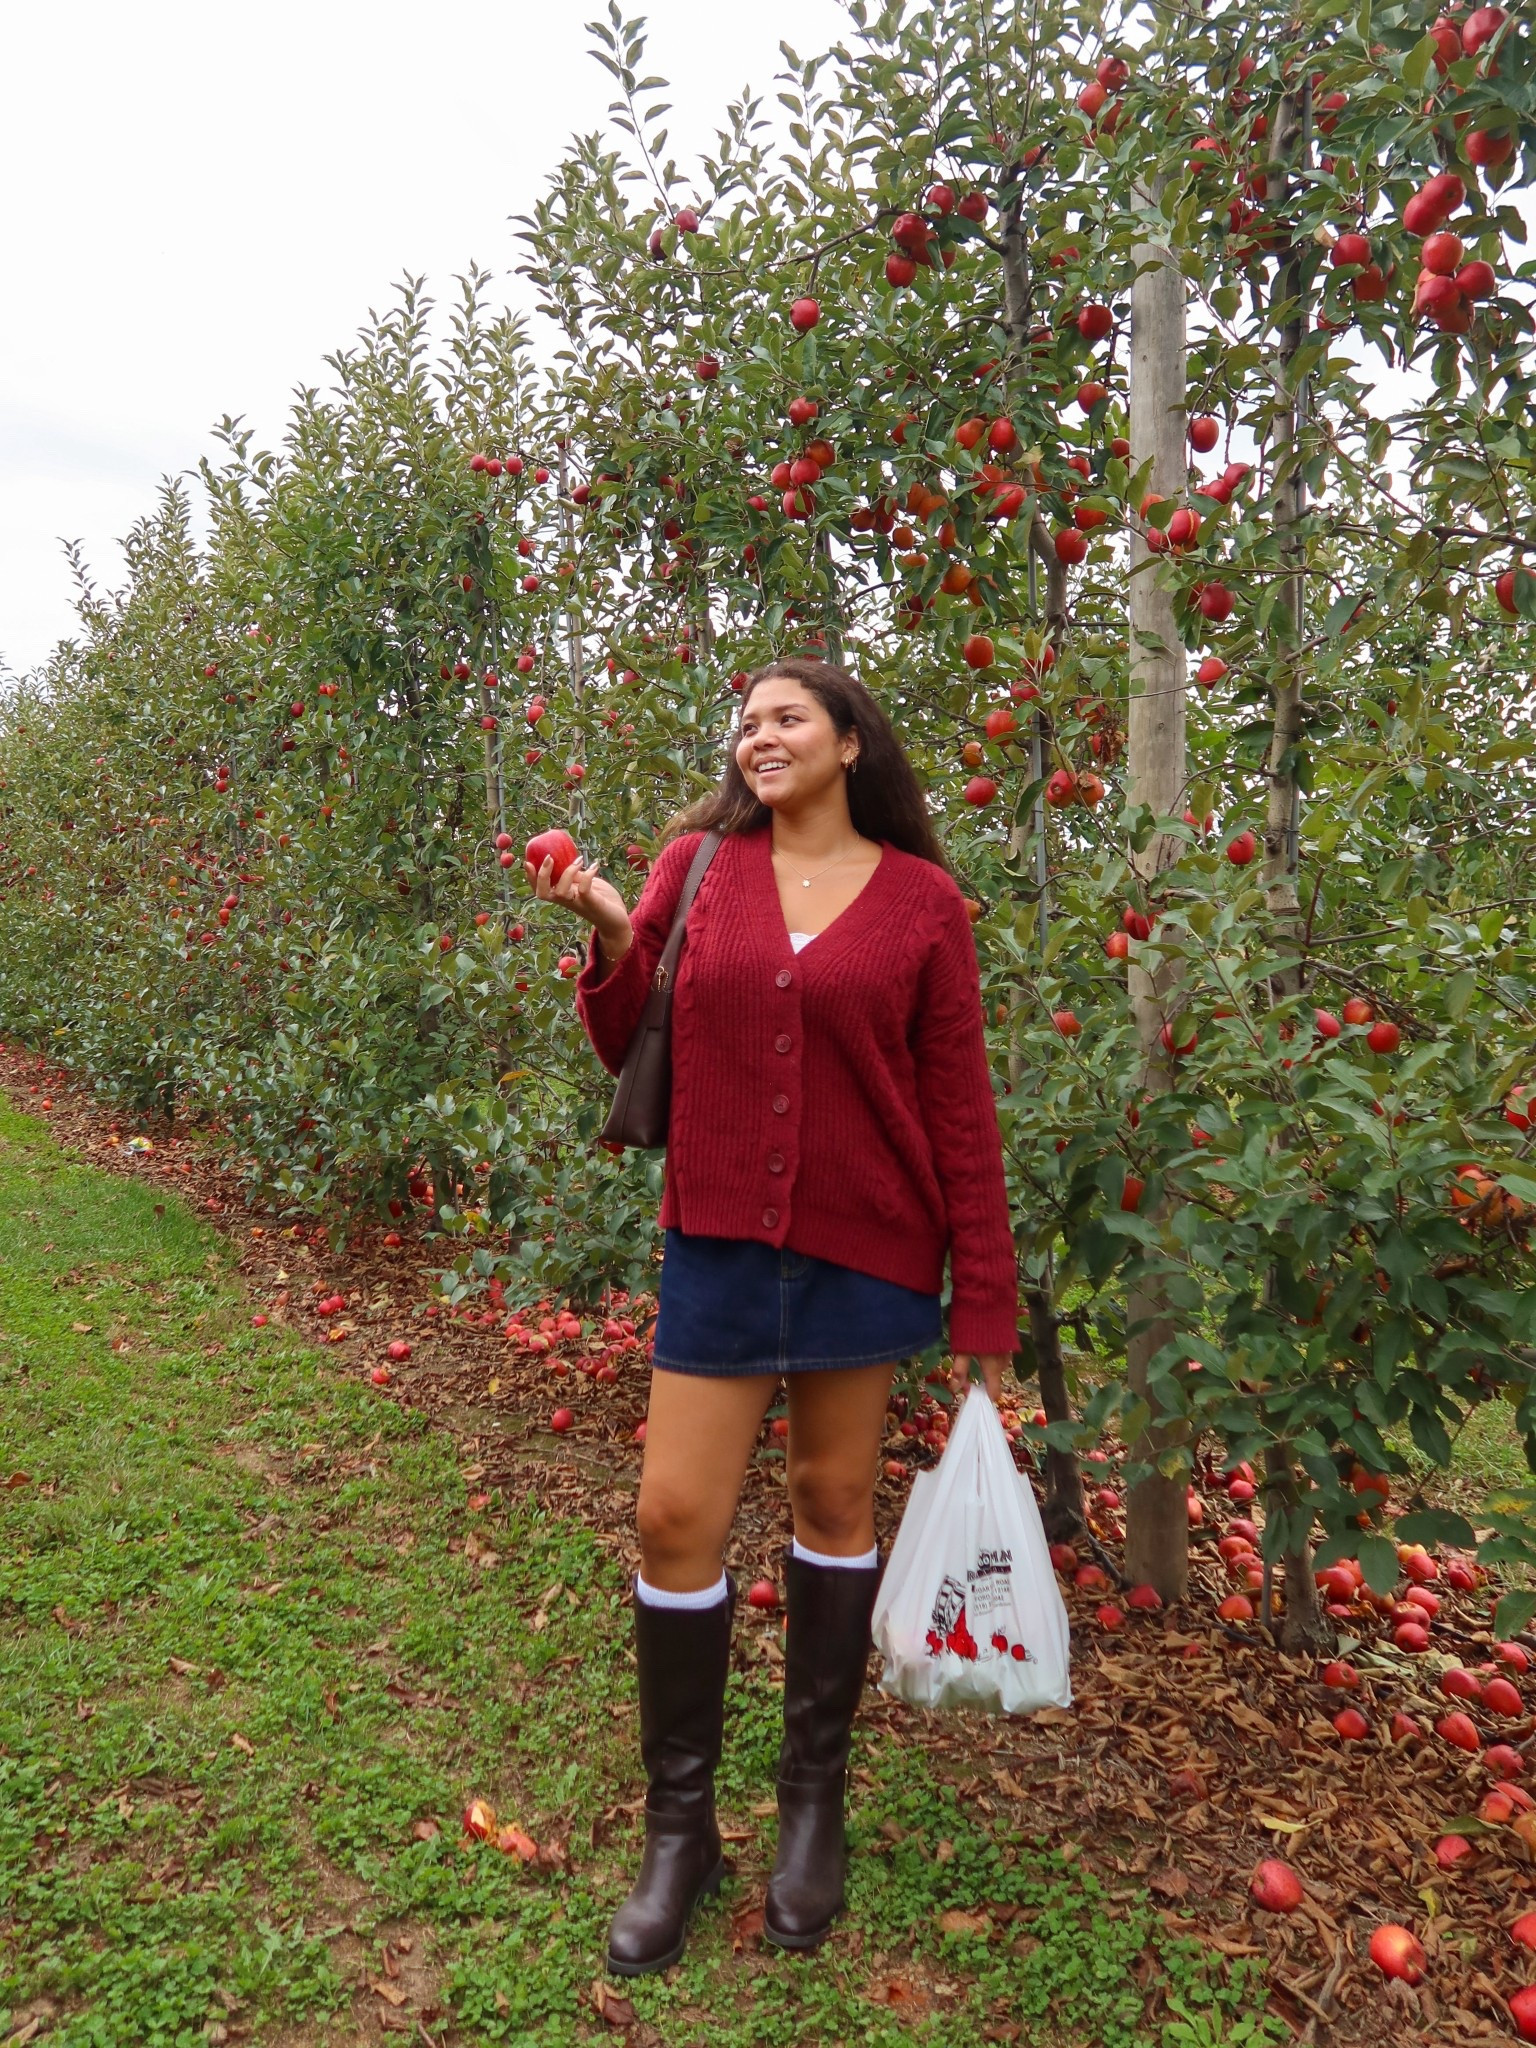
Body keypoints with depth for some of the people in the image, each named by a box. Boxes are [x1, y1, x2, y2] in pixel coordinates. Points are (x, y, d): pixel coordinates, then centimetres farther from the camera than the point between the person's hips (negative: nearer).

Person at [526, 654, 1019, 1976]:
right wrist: (610, 936, -12)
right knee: (676, 1519, 3)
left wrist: (984, 1310, -4)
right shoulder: (696, 864, 2)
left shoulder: (923, 903, -3)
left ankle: (816, 1803, 33)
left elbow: (960, 1113, -2)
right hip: (718, 1243, 2)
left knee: (836, 1505, 12)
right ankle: (679, 1829, 24)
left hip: (867, 1250, -1)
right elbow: (631, 1054, 6)